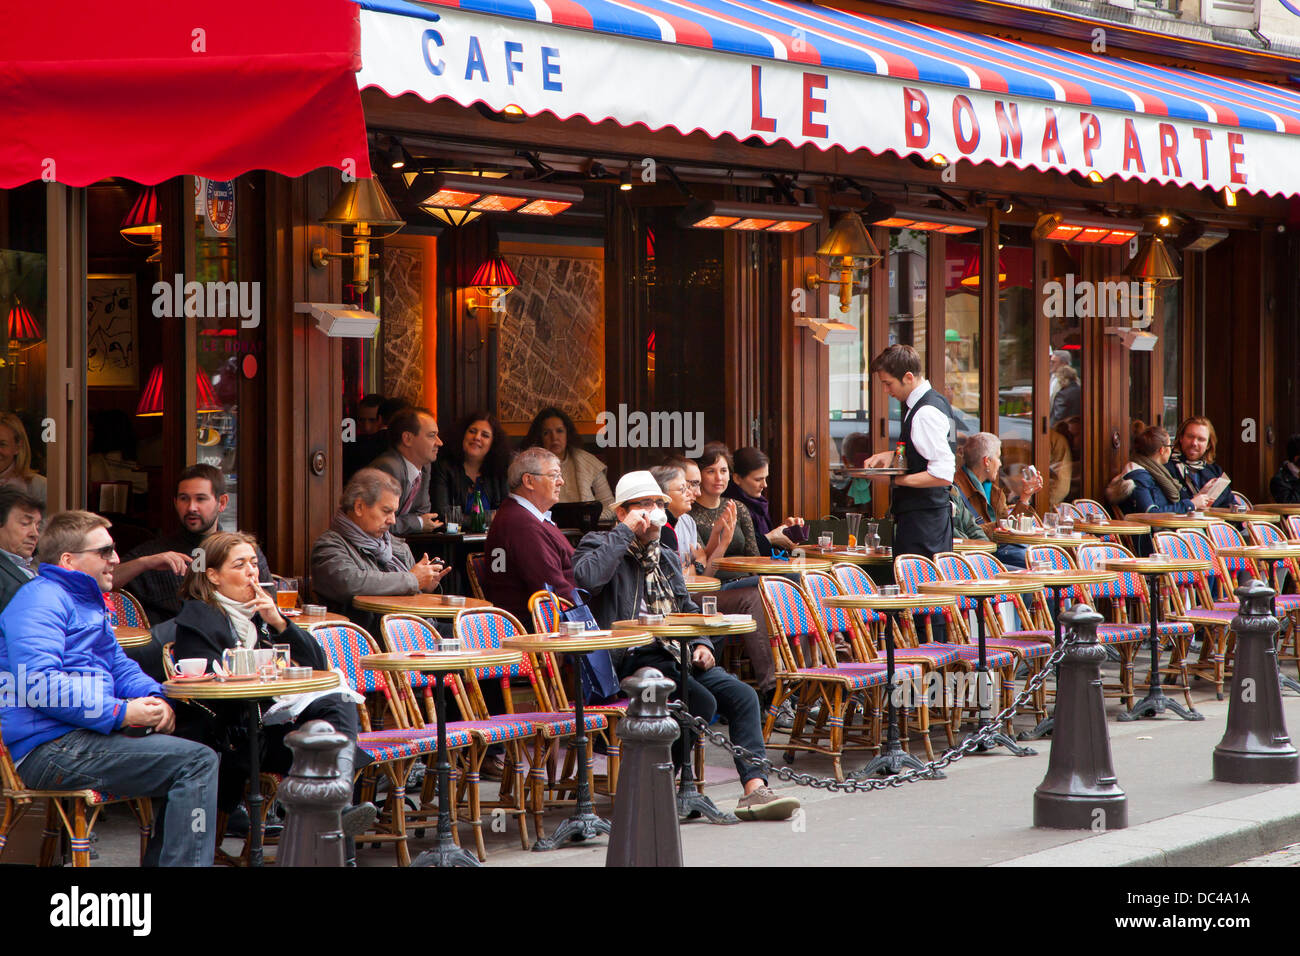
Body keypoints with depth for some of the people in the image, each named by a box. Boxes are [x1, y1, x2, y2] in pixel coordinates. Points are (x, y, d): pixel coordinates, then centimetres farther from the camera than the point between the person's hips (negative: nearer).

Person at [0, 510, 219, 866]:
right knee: (198, 761, -18)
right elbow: (38, 683, -22)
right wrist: (121, 713, -21)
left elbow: (119, 665, 29)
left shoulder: (87, 603, 25)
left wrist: (154, 698, 5)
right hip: (50, 751, -11)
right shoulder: (41, 599, -9)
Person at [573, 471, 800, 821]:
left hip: (673, 655, 8)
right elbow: (586, 578, -23)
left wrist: (701, 644, 9)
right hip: (630, 661, -8)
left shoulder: (666, 559, 25)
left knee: (741, 695, -13)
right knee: (701, 701, -27)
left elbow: (687, 609, 31)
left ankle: (755, 788, -18)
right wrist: (625, 530, -15)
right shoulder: (599, 545, 1)